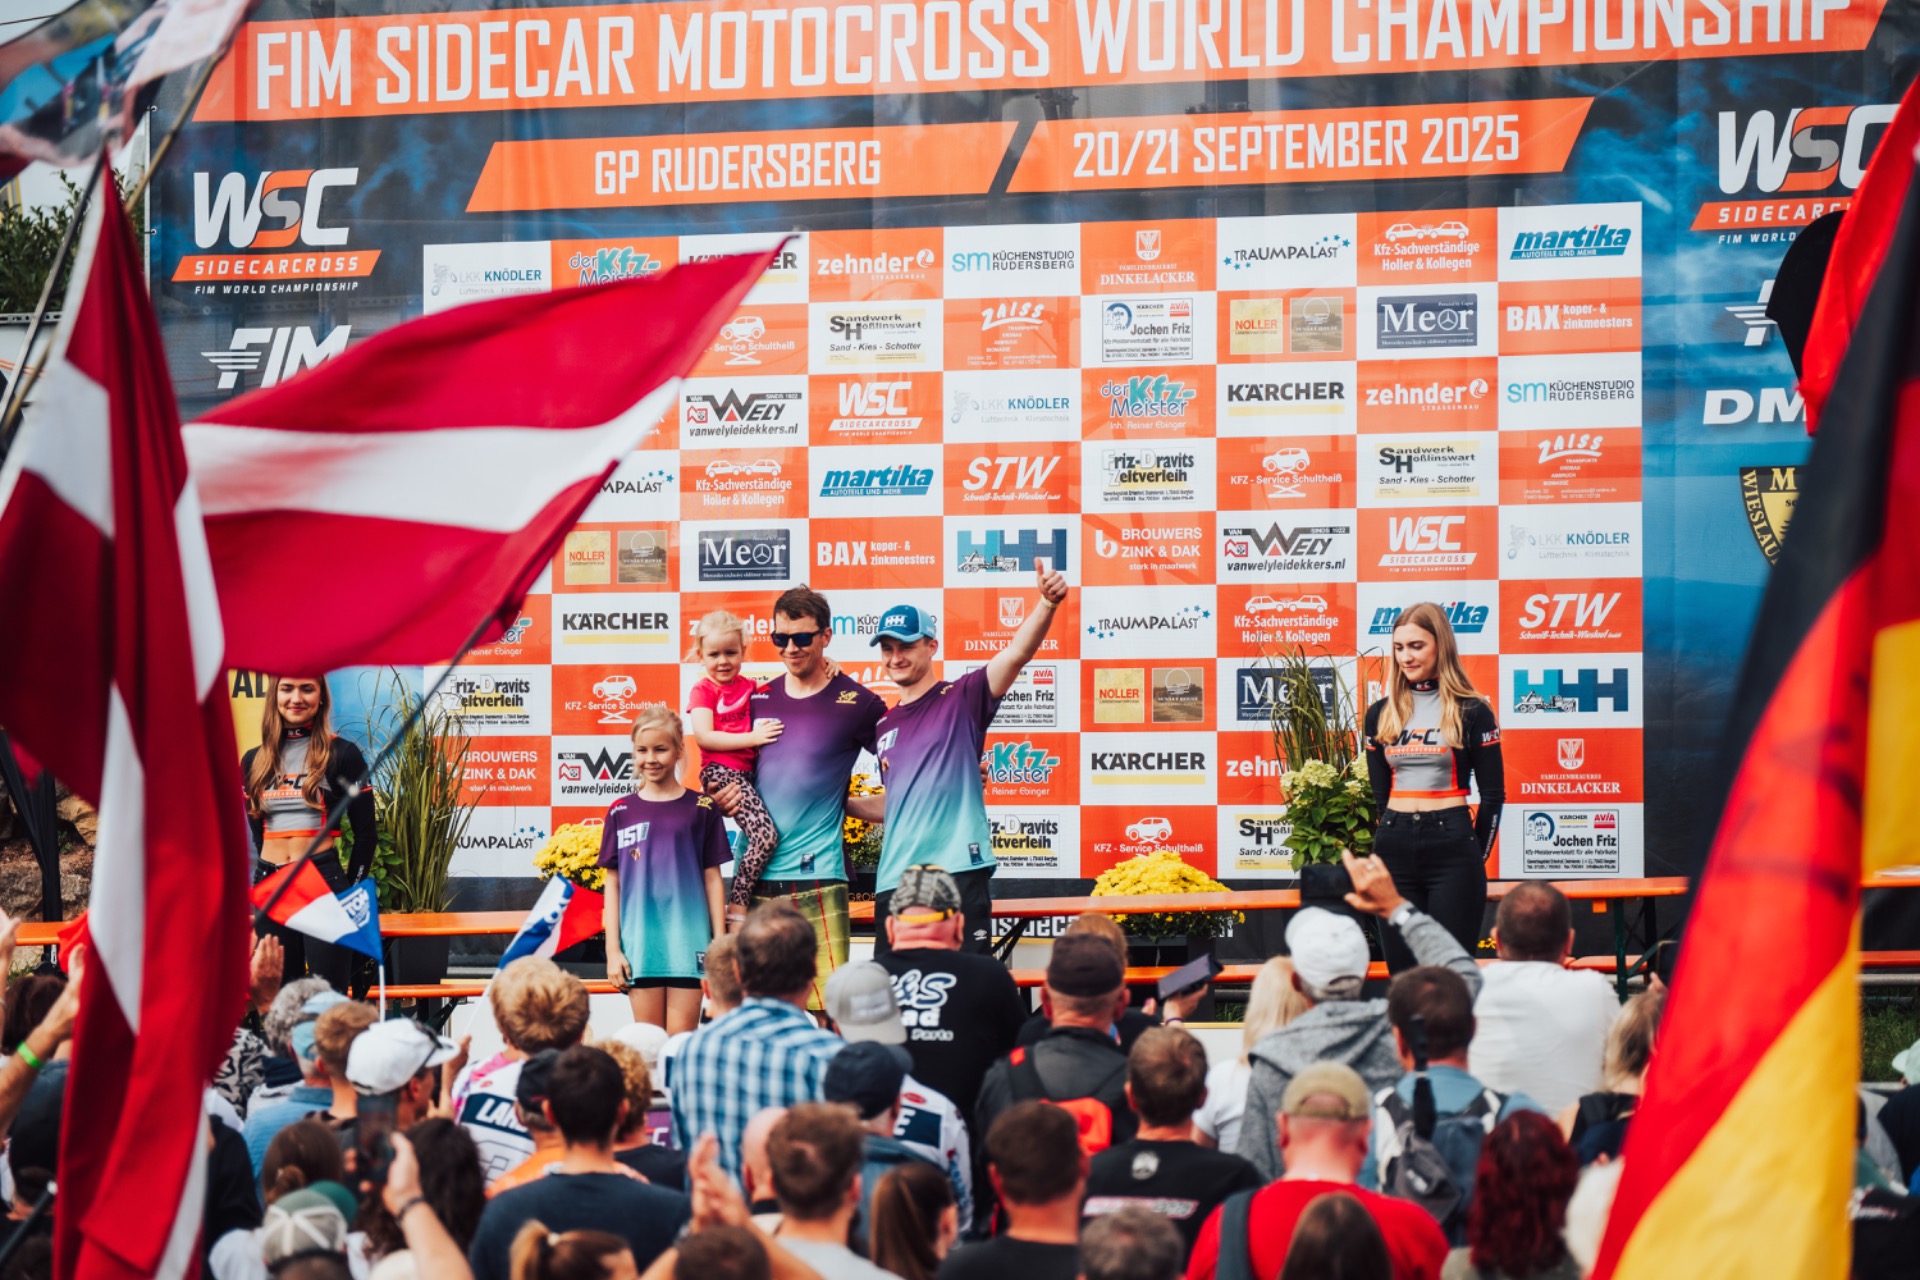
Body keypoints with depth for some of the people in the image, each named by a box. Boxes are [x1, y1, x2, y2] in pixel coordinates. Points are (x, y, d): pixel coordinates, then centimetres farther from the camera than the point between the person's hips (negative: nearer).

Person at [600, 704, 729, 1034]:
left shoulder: (701, 809, 3)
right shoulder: (621, 812, 6)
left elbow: (712, 879, 5)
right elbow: (613, 884, 8)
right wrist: (613, 949, 3)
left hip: (688, 941, -1)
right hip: (639, 942, 1)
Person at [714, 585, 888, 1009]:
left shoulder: (855, 703, -1)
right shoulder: (758, 700, 12)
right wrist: (723, 800, 6)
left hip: (816, 876, -5)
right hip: (757, 878, 5)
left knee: (828, 1007, -11)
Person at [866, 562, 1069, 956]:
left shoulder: (962, 699, 3)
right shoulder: (885, 726, 20)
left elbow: (1017, 652, -13)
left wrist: (1048, 604, -29)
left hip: (957, 869, -6)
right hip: (895, 880, 6)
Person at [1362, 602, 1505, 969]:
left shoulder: (1472, 712, 0)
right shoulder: (1381, 714, 11)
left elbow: (1493, 795, 2)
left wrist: (1475, 857, 3)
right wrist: (1398, 835, 11)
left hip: (1450, 842, -4)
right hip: (1394, 846, 4)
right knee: (1402, 974, 4)